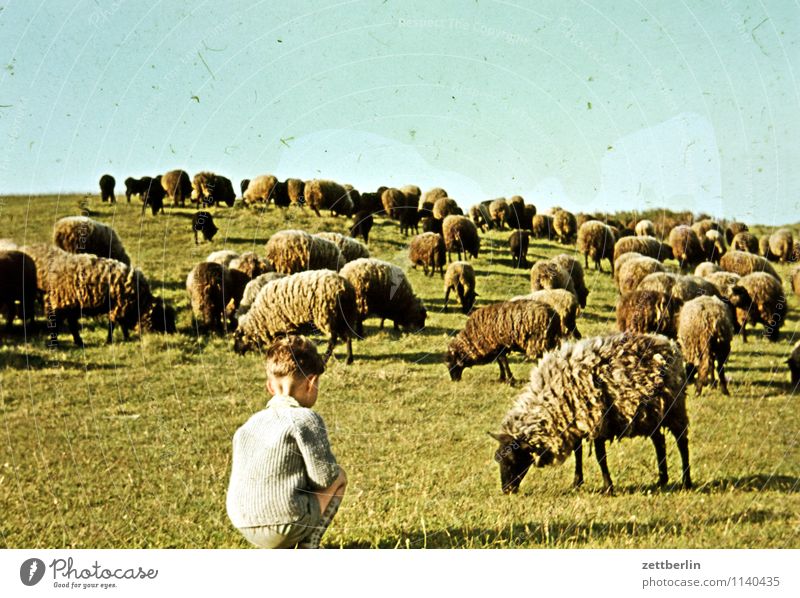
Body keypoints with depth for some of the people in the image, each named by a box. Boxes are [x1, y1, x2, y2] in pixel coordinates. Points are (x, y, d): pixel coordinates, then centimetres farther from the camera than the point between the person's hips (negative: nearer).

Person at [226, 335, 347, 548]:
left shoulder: (250, 423, 13)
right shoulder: (306, 419, -8)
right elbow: (324, 476, -10)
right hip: (286, 525, -7)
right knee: (339, 477, 17)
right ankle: (309, 548, 12)